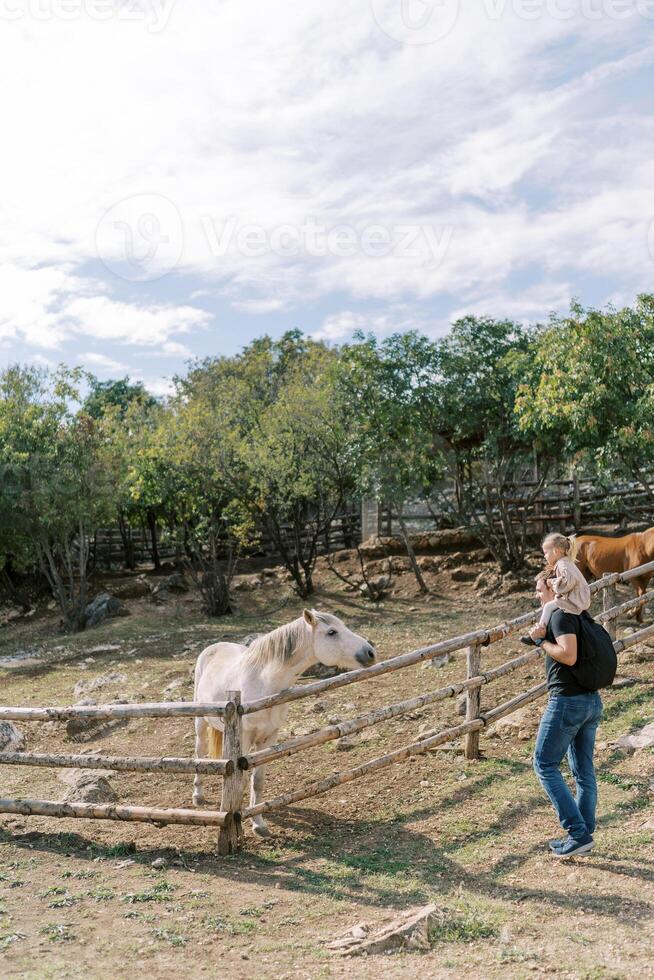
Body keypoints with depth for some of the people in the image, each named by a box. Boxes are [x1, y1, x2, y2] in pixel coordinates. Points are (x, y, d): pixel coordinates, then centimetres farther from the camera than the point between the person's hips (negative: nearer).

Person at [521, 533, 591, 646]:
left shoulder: (563, 564, -16)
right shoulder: (566, 563, 18)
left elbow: (568, 581, -30)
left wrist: (553, 583, -17)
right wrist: (552, 573, 8)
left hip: (574, 601, -11)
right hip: (577, 600, 11)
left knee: (548, 606, -10)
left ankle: (540, 634, -6)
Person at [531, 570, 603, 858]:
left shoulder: (561, 615, -14)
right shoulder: (579, 615, 15)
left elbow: (569, 655, -26)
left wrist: (542, 642, -13)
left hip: (568, 702, -9)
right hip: (591, 701, 9)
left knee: (545, 765, 0)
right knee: (584, 770, 13)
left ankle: (578, 833, -2)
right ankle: (583, 836, 20)